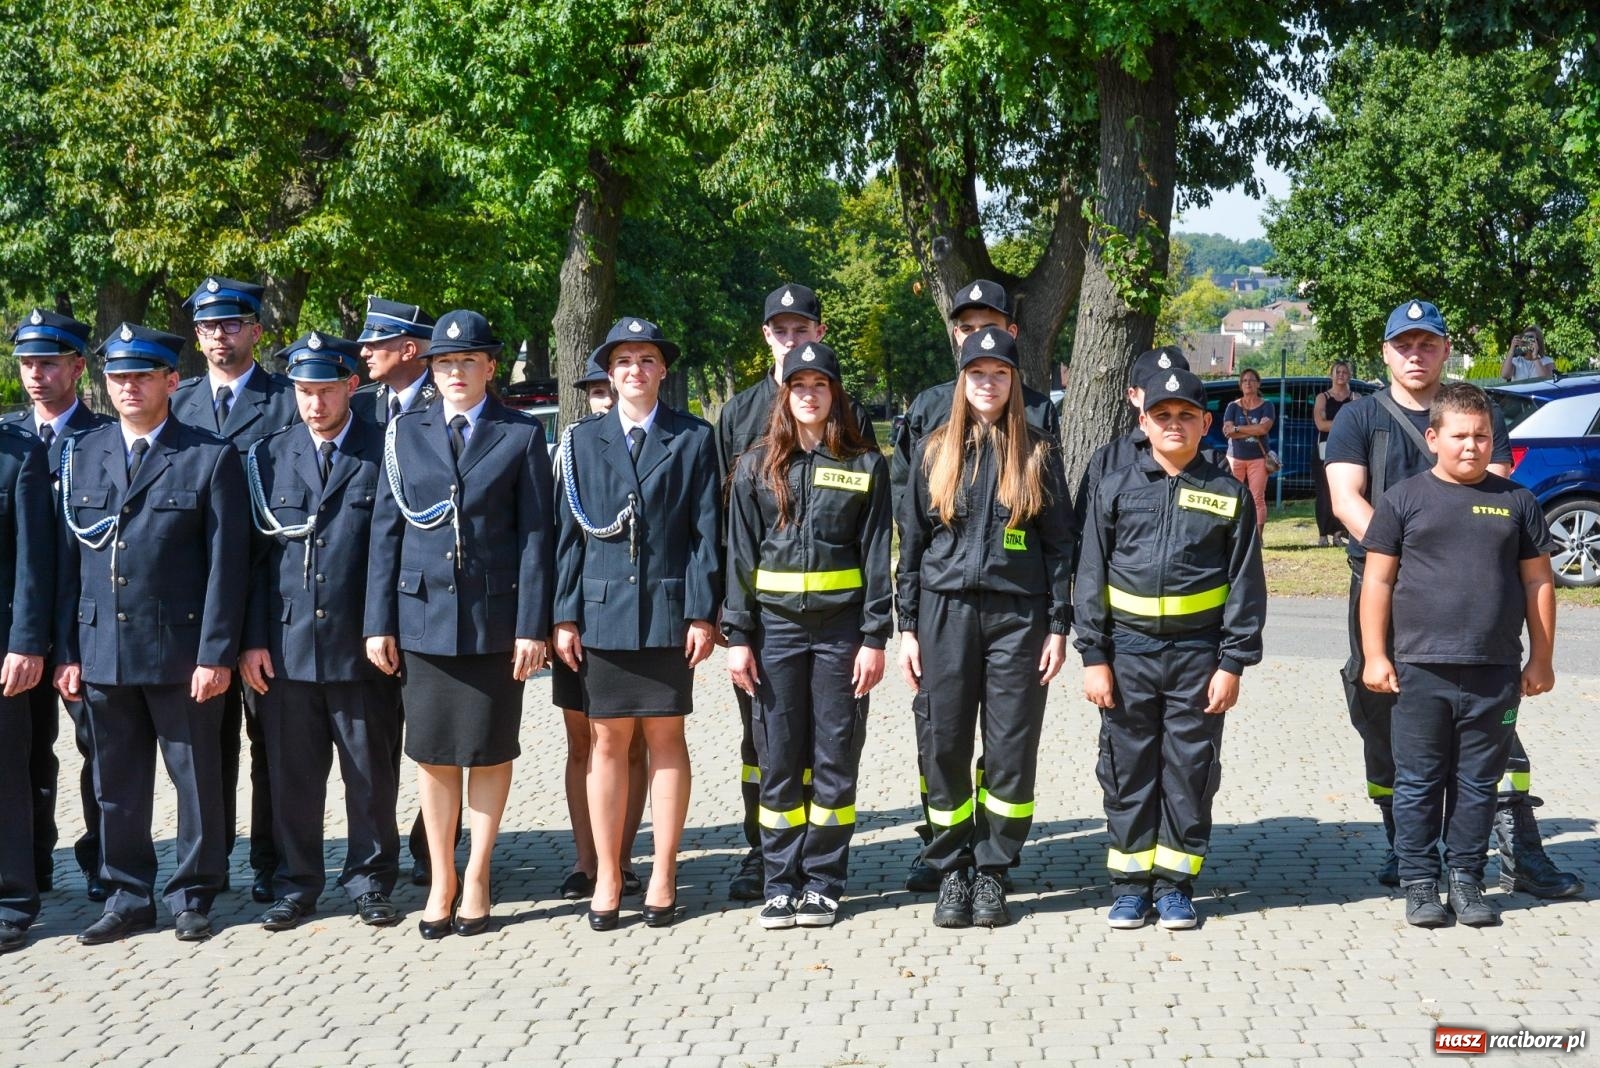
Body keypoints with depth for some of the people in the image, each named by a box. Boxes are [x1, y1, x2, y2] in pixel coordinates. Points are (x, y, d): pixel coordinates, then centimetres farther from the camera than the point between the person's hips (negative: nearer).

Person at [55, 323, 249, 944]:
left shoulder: (212, 458, -2)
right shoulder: (81, 455, 10)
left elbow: (226, 564, -6)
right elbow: (69, 559, 9)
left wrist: (215, 654, -11)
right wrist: (66, 652, 4)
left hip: (181, 652, -3)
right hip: (102, 652, 4)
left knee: (196, 778, 5)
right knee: (116, 783, 10)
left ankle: (193, 897, 18)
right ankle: (127, 897, 22)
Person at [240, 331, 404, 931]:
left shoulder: (385, 454, 1)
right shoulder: (269, 456, 9)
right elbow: (255, 553, 7)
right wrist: (252, 639, 1)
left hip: (361, 648, -2)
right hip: (286, 645, 2)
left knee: (371, 774, 6)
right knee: (291, 776, 7)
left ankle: (370, 882, 19)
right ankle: (296, 884, 20)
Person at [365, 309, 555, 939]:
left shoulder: (522, 436, 1)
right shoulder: (405, 434, 7)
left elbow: (535, 535, -1)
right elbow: (386, 531, 7)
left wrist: (532, 627, -7)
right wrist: (379, 622, 1)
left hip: (494, 617, -2)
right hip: (423, 613, 2)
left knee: (491, 751, 5)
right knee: (432, 753, 6)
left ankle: (476, 879, 17)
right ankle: (440, 880, 17)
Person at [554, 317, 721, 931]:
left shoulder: (693, 439, 5)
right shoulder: (583, 440, 9)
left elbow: (705, 531, 1)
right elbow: (570, 533, 7)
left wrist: (702, 614, -5)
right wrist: (565, 615, 1)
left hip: (668, 611, -1)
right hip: (602, 612, 1)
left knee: (665, 738, 4)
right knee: (607, 742, 4)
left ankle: (663, 877, 11)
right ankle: (606, 879, 11)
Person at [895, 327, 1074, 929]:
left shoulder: (1038, 454, 6)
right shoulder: (934, 452, 9)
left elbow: (1060, 543, 5)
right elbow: (910, 542, 9)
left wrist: (1058, 626, -2)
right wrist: (907, 626, 3)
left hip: (1017, 614, -1)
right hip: (945, 613, 1)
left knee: (1012, 750, 0)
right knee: (944, 747, 2)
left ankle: (991, 872, 13)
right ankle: (950, 872, 14)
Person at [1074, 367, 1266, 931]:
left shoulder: (1229, 494, 4)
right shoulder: (1116, 489, 5)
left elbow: (1246, 584, 3)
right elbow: (1091, 576, 5)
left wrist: (1232, 663, -3)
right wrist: (1093, 656, -2)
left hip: (1197, 650, -1)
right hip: (1129, 649, 1)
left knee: (1190, 773, 5)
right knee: (1128, 772, 6)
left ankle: (1175, 884, 17)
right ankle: (1129, 884, 16)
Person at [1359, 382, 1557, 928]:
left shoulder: (1516, 502, 8)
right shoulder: (1405, 499, 3)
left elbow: (1537, 582, 11)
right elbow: (1378, 580, 3)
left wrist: (1541, 658, 8)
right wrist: (1375, 655, -2)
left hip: (1495, 673, 2)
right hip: (1421, 671, -2)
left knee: (1477, 785, 9)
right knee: (1418, 784, 3)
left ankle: (1466, 879, 19)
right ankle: (1420, 883, 13)